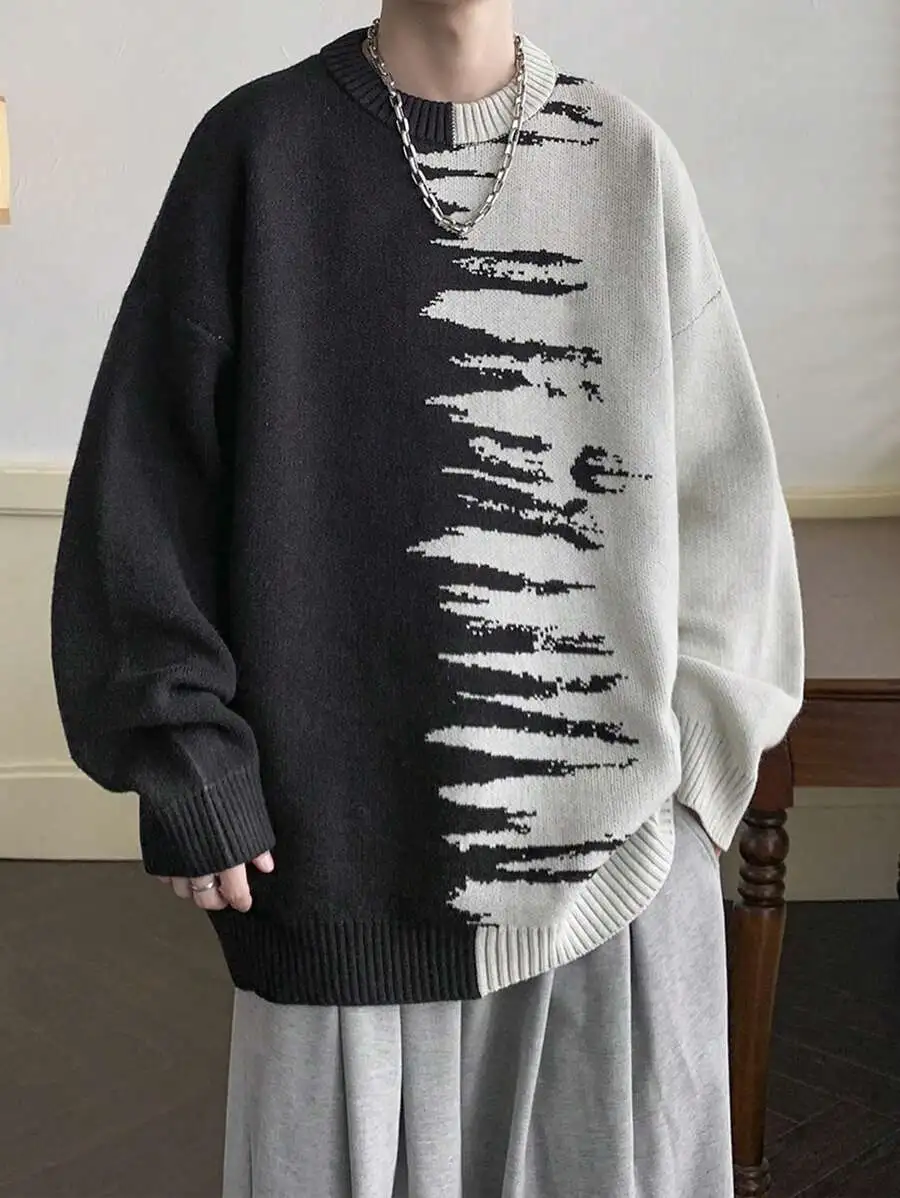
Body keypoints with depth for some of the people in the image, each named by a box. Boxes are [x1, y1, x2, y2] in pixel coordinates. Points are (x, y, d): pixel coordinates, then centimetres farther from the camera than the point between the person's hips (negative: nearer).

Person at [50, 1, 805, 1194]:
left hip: (614, 822, 2)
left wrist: (695, 742, -1)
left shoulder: (630, 159, 5)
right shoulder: (262, 144, 0)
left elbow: (722, 481, 6)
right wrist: (186, 744, -6)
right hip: (346, 815, -1)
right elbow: (148, 464, -2)